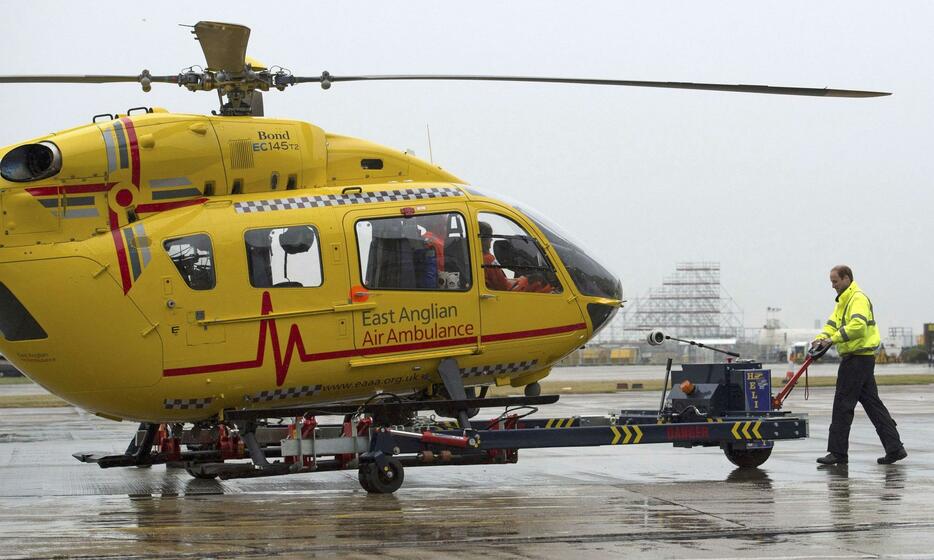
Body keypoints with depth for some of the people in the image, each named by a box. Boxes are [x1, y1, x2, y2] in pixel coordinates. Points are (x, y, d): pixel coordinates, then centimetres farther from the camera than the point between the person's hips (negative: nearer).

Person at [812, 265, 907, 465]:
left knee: (843, 404, -7)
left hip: (858, 358, -11)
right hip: (863, 359, 11)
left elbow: (858, 325, -26)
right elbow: (833, 324, 17)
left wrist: (832, 339, -23)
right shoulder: (843, 301, 21)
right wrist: (821, 338, -1)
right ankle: (894, 448, 10)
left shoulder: (858, 298, -13)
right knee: (872, 404, 10)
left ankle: (838, 452, -4)